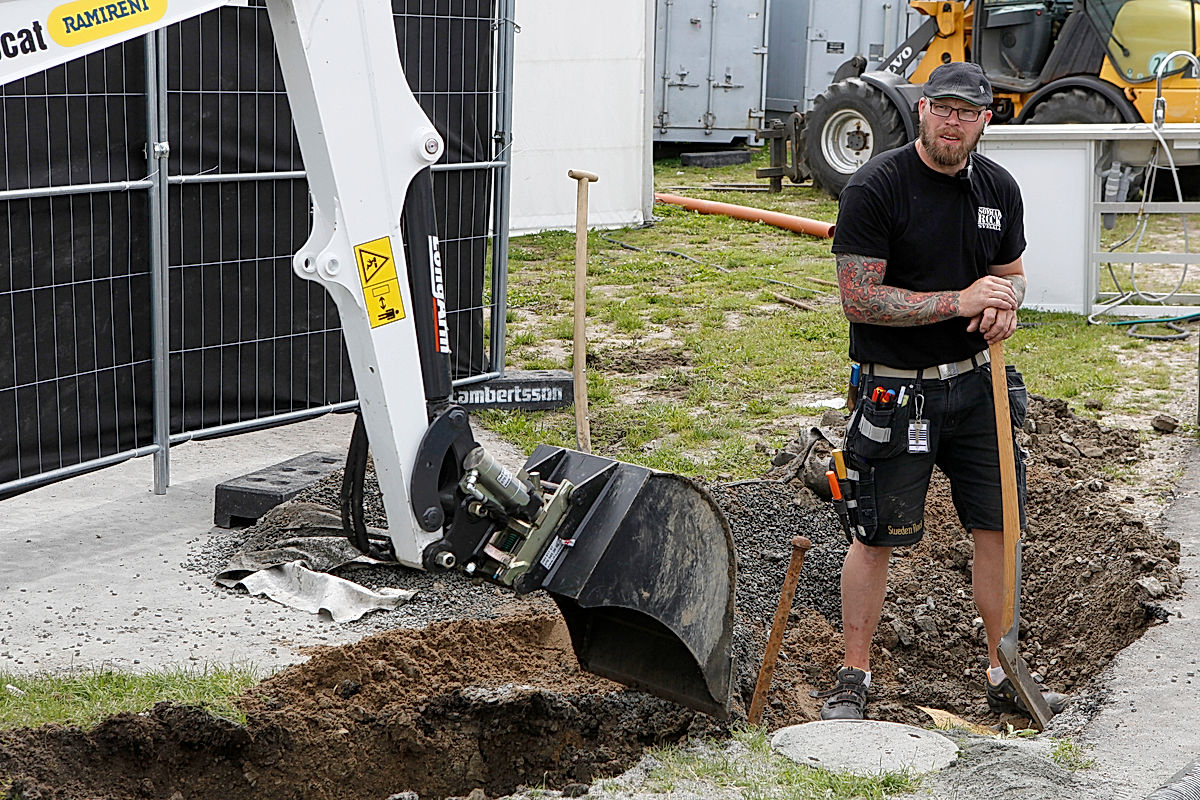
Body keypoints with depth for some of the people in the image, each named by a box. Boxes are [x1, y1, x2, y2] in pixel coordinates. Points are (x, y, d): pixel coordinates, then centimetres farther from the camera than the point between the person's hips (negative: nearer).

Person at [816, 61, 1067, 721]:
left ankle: (1003, 675, 22)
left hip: (976, 384, 5)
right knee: (876, 537, 2)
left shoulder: (998, 188, 5)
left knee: (999, 527, 8)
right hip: (896, 389, -5)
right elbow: (860, 299, -17)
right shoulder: (876, 187, -13)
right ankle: (852, 679, 16)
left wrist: (1005, 305, -5)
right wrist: (959, 301, -20)